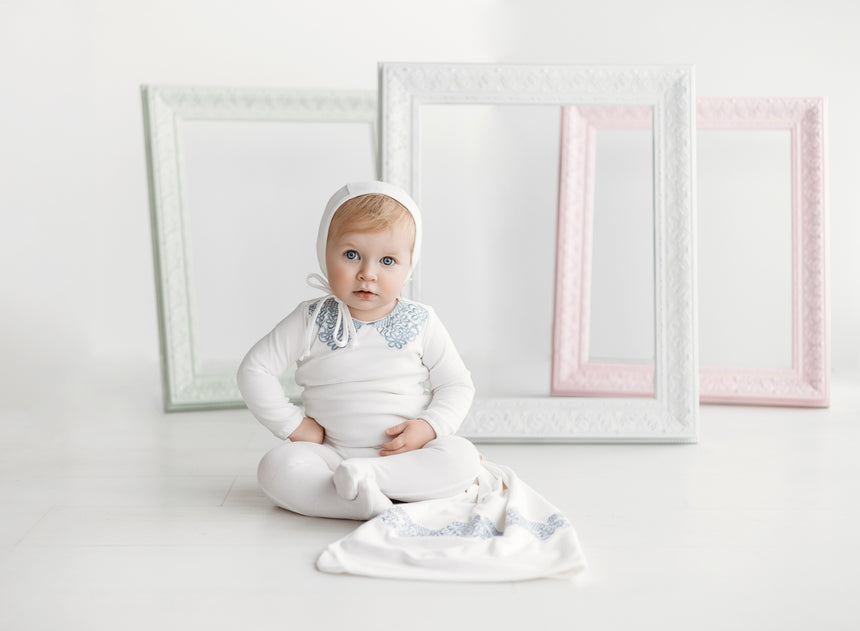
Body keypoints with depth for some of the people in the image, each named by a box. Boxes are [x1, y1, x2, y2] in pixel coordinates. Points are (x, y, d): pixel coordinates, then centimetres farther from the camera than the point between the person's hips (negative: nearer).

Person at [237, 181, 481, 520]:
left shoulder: (421, 323, -1)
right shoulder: (310, 321, -2)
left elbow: (457, 385, 4)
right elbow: (254, 369, 1)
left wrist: (429, 426, -14)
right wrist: (293, 425, -4)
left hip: (408, 451, 0)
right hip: (331, 453, 0)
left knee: (463, 458, -27)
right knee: (276, 467, -27)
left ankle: (367, 475, -31)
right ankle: (370, 503, -38)